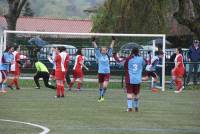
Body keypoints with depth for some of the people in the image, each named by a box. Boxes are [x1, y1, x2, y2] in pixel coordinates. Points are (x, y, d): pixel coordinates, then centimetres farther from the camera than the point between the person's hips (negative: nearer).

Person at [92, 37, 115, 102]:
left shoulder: (108, 55, 3)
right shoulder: (99, 56, 0)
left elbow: (111, 48, 2)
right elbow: (96, 48, -6)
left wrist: (113, 41, -3)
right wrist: (93, 41, -14)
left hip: (107, 73, 0)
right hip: (100, 72, 0)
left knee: (105, 86, -14)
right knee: (101, 86, 11)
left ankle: (102, 95, 9)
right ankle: (100, 96, 30)